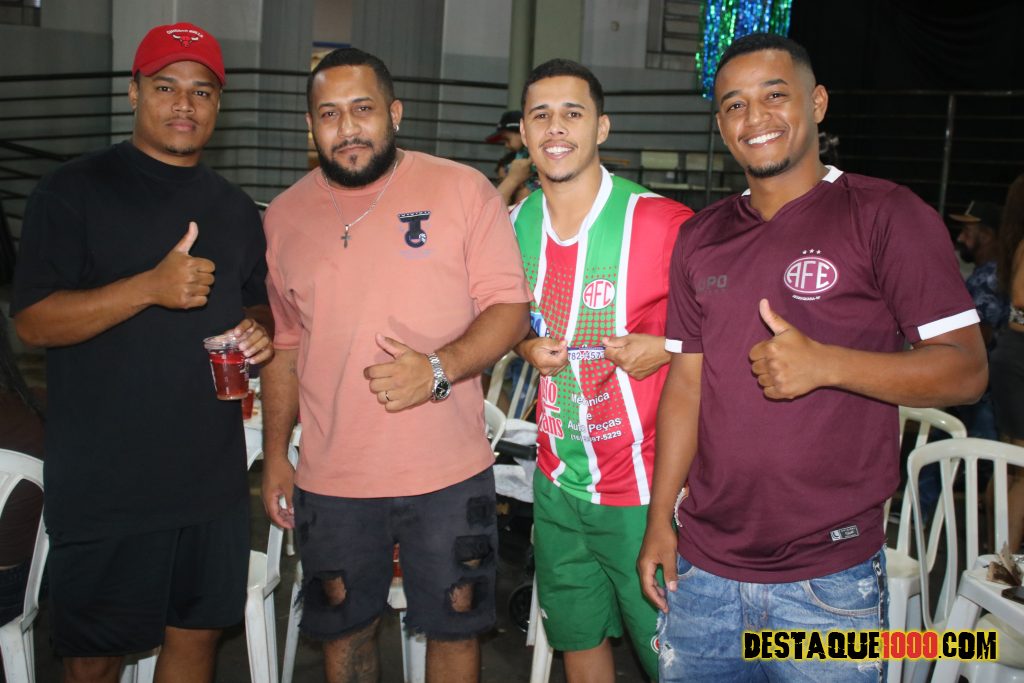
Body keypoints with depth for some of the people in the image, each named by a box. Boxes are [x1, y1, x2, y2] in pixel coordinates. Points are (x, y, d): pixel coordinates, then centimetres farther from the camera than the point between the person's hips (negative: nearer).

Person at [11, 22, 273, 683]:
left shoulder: (236, 209, 12)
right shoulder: (74, 190, -5)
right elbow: (33, 321, -12)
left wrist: (256, 332, 0)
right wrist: (151, 288, -24)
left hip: (213, 478, 5)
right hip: (102, 483, -4)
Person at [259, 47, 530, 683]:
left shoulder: (463, 190, -5)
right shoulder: (285, 216, 6)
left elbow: (509, 306, -6)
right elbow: (284, 345, 13)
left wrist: (439, 369, -23)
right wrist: (275, 456, 12)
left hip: (448, 471, -2)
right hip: (330, 478, 3)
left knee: (455, 627, 11)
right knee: (345, 630, 16)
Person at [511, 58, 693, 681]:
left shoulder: (663, 222, -16)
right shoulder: (514, 227, 2)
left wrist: (665, 347, -19)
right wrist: (528, 346, -2)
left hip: (646, 489, -5)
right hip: (558, 483, 5)